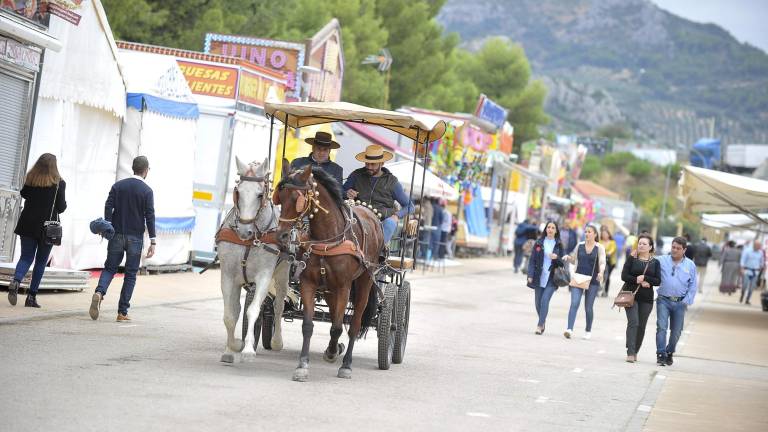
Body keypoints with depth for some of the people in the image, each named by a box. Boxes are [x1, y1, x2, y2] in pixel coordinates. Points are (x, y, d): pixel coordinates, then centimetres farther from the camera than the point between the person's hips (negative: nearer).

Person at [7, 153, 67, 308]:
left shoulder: (30, 179, 1)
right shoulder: (59, 183, -8)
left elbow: (24, 194, 18)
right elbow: (61, 207, -5)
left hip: (28, 224, 2)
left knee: (26, 257, 9)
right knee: (41, 261, 8)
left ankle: (15, 281, -20)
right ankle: (31, 296, 4)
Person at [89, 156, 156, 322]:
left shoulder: (118, 186, 5)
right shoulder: (147, 191, -4)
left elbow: (108, 207, -3)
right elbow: (150, 216, -8)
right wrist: (152, 241, -8)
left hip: (117, 235, 3)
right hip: (135, 238, -2)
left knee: (110, 268, 11)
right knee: (130, 274, 5)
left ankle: (99, 292, -19)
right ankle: (122, 312, 3)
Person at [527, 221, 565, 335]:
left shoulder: (559, 245, 5)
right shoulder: (539, 243, 5)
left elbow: (562, 262, 8)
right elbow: (532, 260, 3)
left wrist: (557, 257, -14)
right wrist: (530, 275, -6)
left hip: (552, 278, -2)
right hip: (539, 277, 2)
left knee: (545, 300, -15)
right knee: (538, 302, 7)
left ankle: (540, 325, -13)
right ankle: (543, 322, 29)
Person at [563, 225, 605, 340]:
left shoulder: (599, 248, -1)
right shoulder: (579, 246, 8)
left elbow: (602, 263, -8)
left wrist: (601, 272, -28)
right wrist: (568, 258, -2)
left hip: (593, 281, -2)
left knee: (588, 307, 5)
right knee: (574, 303, -14)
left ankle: (588, 330, 23)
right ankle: (569, 329, -22)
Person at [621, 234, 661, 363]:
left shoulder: (655, 262, 7)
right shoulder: (631, 259, 4)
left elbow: (658, 281, 1)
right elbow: (624, 276, -4)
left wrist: (644, 278, -15)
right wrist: (639, 281, -14)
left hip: (646, 298, 2)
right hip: (631, 295, -2)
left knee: (641, 326, 5)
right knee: (633, 322, -16)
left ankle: (635, 352, 18)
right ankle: (630, 352, -20)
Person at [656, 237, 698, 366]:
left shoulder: (690, 265, 5)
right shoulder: (661, 260, 1)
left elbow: (693, 286, 8)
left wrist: (687, 301, -1)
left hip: (680, 302, 2)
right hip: (664, 300, -2)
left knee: (676, 331, 7)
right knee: (661, 327, -13)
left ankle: (669, 353, 26)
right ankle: (661, 355, -10)